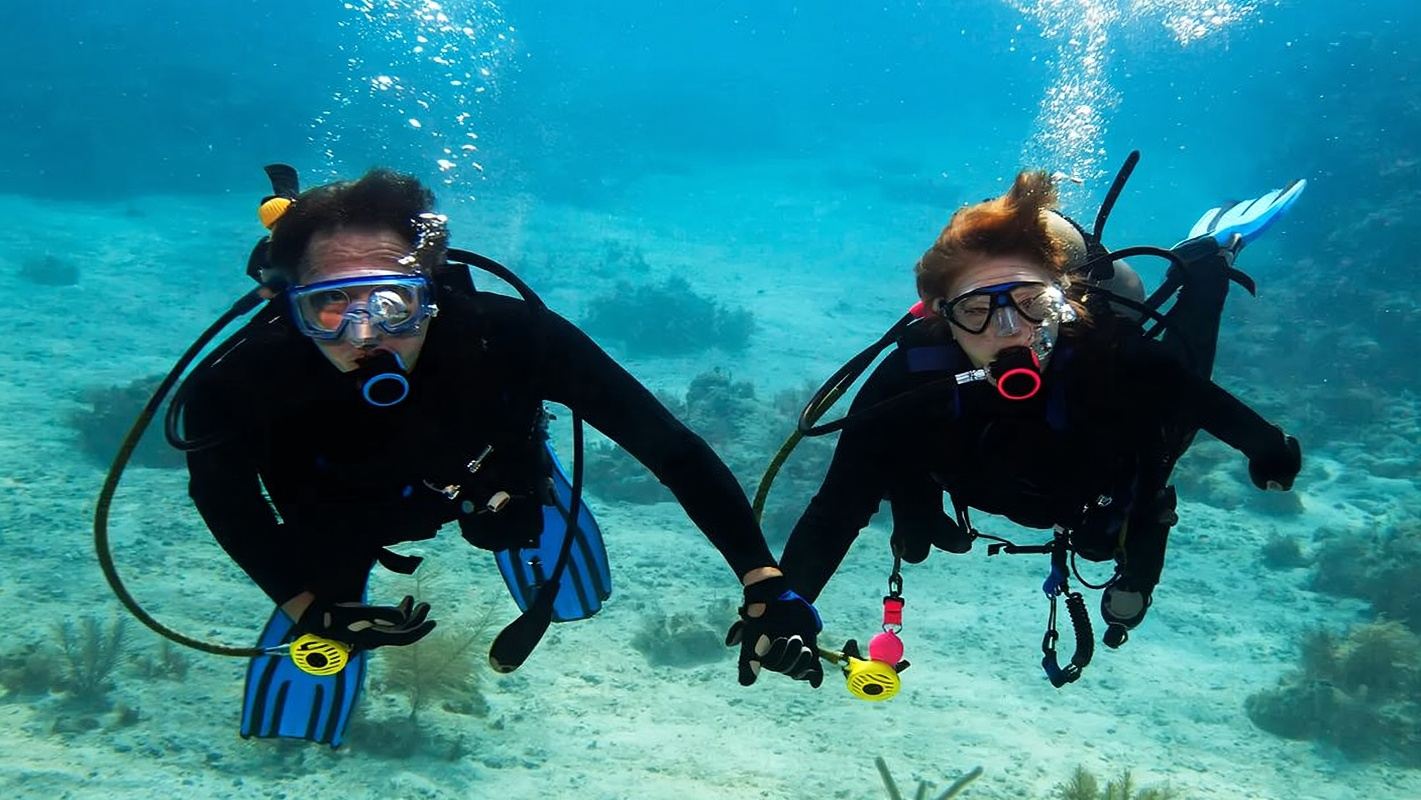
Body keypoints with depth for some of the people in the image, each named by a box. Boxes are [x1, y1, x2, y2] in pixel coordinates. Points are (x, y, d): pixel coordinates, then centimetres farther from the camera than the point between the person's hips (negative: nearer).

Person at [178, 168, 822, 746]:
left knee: (573, 603, 18)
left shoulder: (505, 335, -43)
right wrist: (308, 607, -23)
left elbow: (665, 442, -39)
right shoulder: (239, 383, -39)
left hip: (492, 477, 0)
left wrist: (763, 582, -44)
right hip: (344, 516, 0)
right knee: (285, 726, 3)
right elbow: (222, 495, -15)